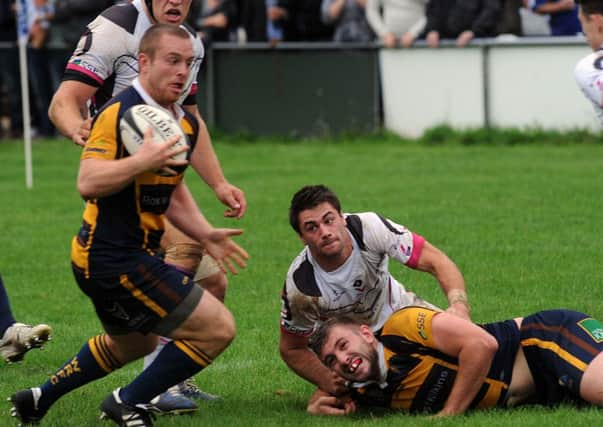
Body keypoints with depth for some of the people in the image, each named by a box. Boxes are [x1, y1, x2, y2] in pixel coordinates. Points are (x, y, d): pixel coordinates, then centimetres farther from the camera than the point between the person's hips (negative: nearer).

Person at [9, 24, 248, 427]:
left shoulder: (186, 123, 8)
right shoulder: (119, 112, -19)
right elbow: (88, 182, -28)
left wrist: (206, 234, 8)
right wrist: (140, 161, -39)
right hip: (116, 260, -10)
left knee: (133, 343, 33)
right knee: (218, 328, -11)